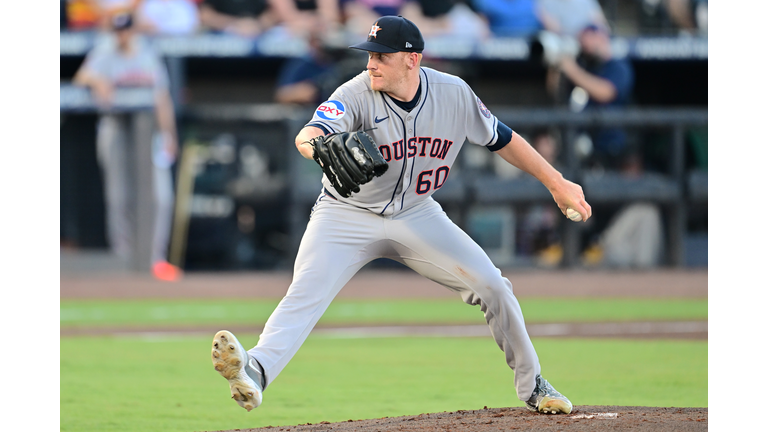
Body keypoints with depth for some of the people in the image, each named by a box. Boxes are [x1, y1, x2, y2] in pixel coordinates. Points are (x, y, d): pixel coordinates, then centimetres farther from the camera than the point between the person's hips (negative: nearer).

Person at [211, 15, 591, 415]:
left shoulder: (454, 94, -12)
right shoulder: (357, 94, -23)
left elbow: (502, 140, 3)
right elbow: (309, 134, -40)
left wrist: (556, 183, 5)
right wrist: (318, 146, -66)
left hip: (416, 214, 3)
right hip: (347, 215, -3)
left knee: (492, 286, -4)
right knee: (306, 292, -26)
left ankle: (531, 385, 16)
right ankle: (255, 372, -47)